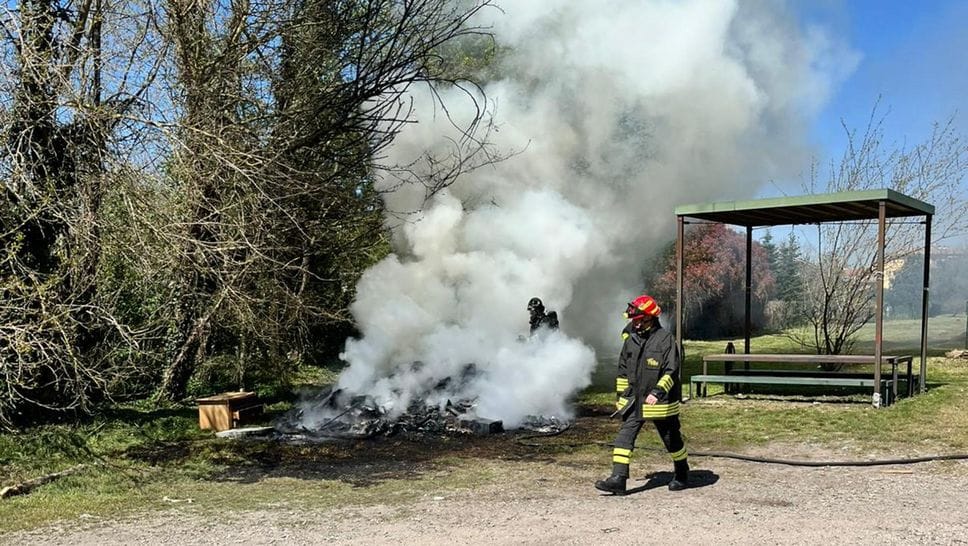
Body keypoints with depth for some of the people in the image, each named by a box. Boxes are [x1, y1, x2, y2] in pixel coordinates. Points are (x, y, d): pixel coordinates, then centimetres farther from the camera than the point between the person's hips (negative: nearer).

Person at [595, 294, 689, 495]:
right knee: (624, 436, -7)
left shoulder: (665, 339, -13)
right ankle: (618, 479, -7)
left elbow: (671, 371, -17)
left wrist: (658, 392, -28)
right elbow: (623, 369, 14)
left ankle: (682, 475, 33)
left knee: (672, 439, 12)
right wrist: (621, 395, 15)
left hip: (660, 401, -5)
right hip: (633, 401, 5)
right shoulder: (631, 339, 5)